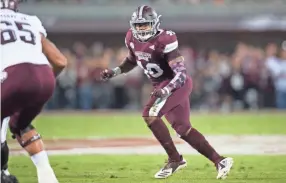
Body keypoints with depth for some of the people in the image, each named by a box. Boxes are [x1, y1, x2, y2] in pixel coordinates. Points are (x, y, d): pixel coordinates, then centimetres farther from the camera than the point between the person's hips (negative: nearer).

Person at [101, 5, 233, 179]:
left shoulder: (164, 40, -23)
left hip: (177, 84, -8)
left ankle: (175, 159, -9)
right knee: (183, 129, 4)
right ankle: (220, 160, 13)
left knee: (150, 114, -20)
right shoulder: (132, 39, 0)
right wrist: (115, 72, 10)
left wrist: (166, 90, -39)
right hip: (163, 85, 8)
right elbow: (132, 60, 24)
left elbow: (181, 74, -25)